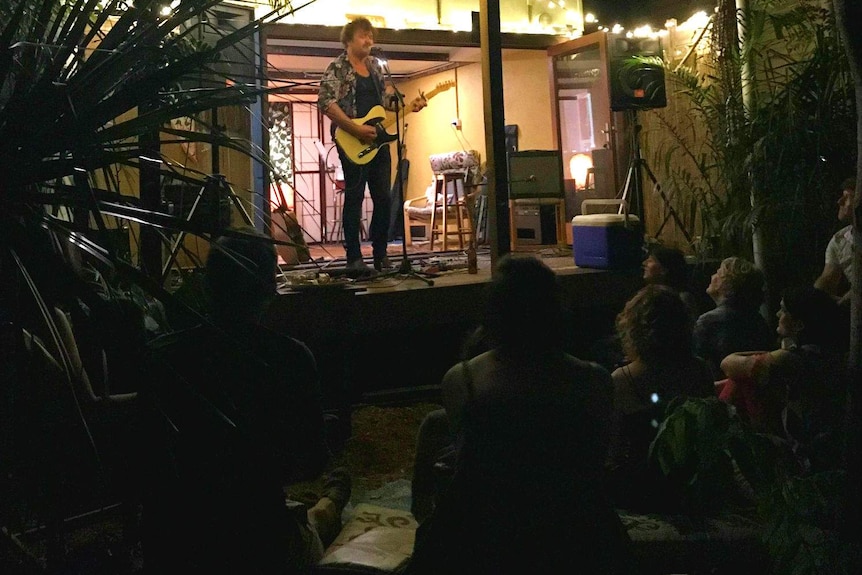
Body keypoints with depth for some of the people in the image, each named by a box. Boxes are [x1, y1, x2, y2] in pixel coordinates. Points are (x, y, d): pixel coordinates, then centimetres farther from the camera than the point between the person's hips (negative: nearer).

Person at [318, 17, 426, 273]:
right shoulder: (337, 68, -7)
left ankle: (381, 255, 16)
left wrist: (408, 105, 5)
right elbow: (326, 103, -18)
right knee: (354, 198, -3)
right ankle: (354, 258, 2)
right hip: (352, 143, -7)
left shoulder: (376, 66, 15)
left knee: (383, 198, 7)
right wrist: (356, 129, -22)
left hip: (378, 140, 7)